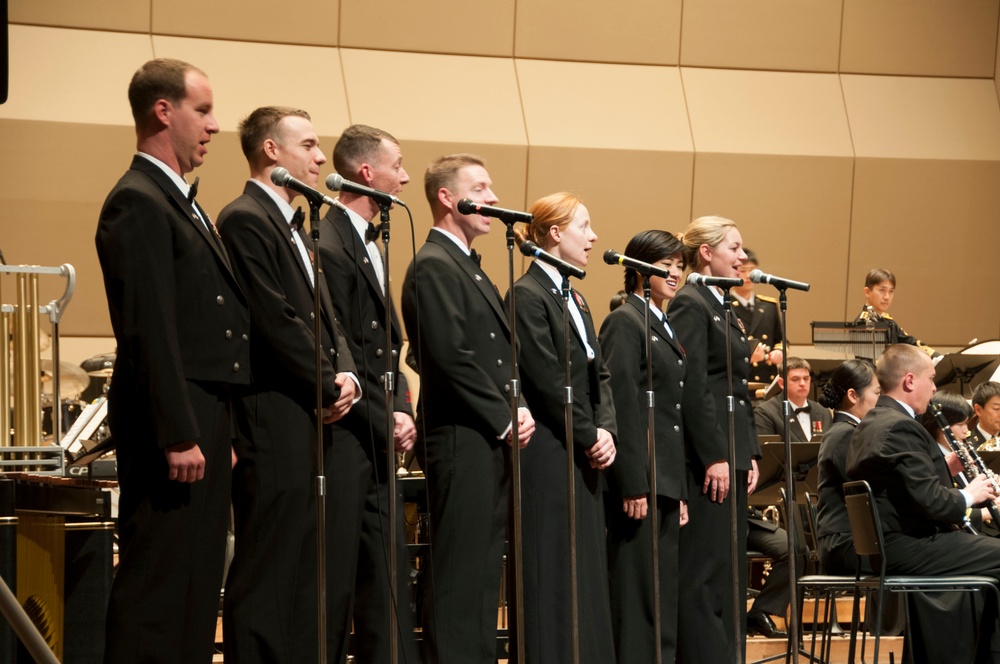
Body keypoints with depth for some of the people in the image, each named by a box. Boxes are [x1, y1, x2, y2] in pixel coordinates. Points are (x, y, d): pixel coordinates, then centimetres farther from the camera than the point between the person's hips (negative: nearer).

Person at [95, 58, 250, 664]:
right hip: (173, 417, -10)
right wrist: (177, 435, -21)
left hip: (204, 417, 10)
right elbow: (149, 329, -19)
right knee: (158, 579, -8)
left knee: (197, 579, 12)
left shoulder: (181, 202, 19)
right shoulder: (138, 202, -12)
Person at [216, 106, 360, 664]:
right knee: (273, 574, -7)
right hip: (280, 427, -9)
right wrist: (331, 386, -10)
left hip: (324, 422, 9)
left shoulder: (295, 224, 20)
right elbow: (276, 320, -16)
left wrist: (346, 373, 1)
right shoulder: (245, 219, -9)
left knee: (328, 575, 9)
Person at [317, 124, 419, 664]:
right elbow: (340, 354, -18)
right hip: (353, 441, -10)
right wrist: (387, 422, -15)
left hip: (379, 441, 10)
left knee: (386, 573, 9)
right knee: (380, 575, -8)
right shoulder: (330, 246, -14)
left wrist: (401, 409, 4)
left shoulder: (366, 245, 18)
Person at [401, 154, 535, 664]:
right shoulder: (434, 266, -11)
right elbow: (451, 356, -19)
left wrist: (517, 412, 4)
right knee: (460, 572, -8)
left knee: (482, 569, 10)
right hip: (461, 440, -10)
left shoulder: (469, 269, 20)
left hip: (493, 441, 10)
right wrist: (505, 419, -14)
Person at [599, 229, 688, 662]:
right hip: (640, 479, -9)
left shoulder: (665, 327, 18)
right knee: (637, 590, -6)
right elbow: (621, 407, -15)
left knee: (666, 590, 9)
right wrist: (633, 486, -20)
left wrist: (680, 491, 16)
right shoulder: (625, 322, -8)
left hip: (667, 481, 9)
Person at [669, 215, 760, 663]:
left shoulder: (723, 309, 18)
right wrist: (714, 457, -20)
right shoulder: (690, 305, -11)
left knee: (730, 571, 11)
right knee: (704, 572, -8)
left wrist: (749, 454, 13)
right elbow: (692, 387, -18)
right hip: (707, 457, -10)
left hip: (731, 455, 10)